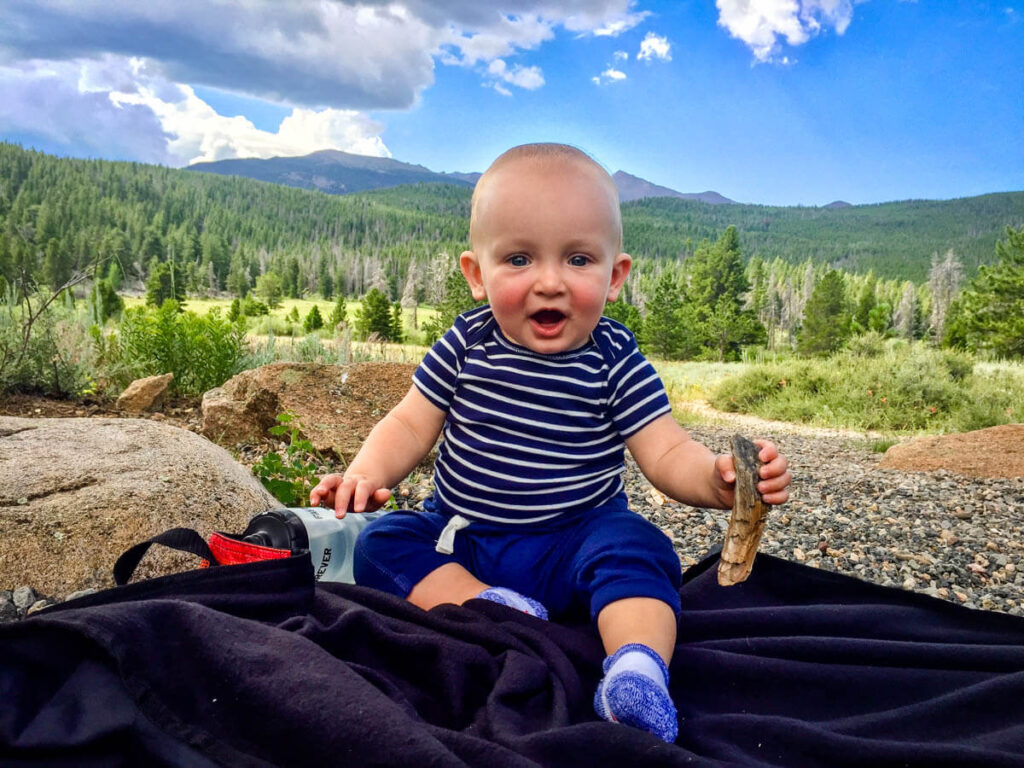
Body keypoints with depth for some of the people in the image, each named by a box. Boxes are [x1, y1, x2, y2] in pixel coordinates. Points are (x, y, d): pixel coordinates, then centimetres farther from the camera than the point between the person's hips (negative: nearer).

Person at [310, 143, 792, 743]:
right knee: (381, 542, -17)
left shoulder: (617, 365, -9)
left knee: (635, 547, -29)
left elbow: (667, 453, -13)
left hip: (575, 541, -2)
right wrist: (369, 472, -19)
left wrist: (719, 478, -35)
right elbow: (412, 424, 1)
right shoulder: (465, 348, -4)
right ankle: (490, 609, -27)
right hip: (460, 539, 3)